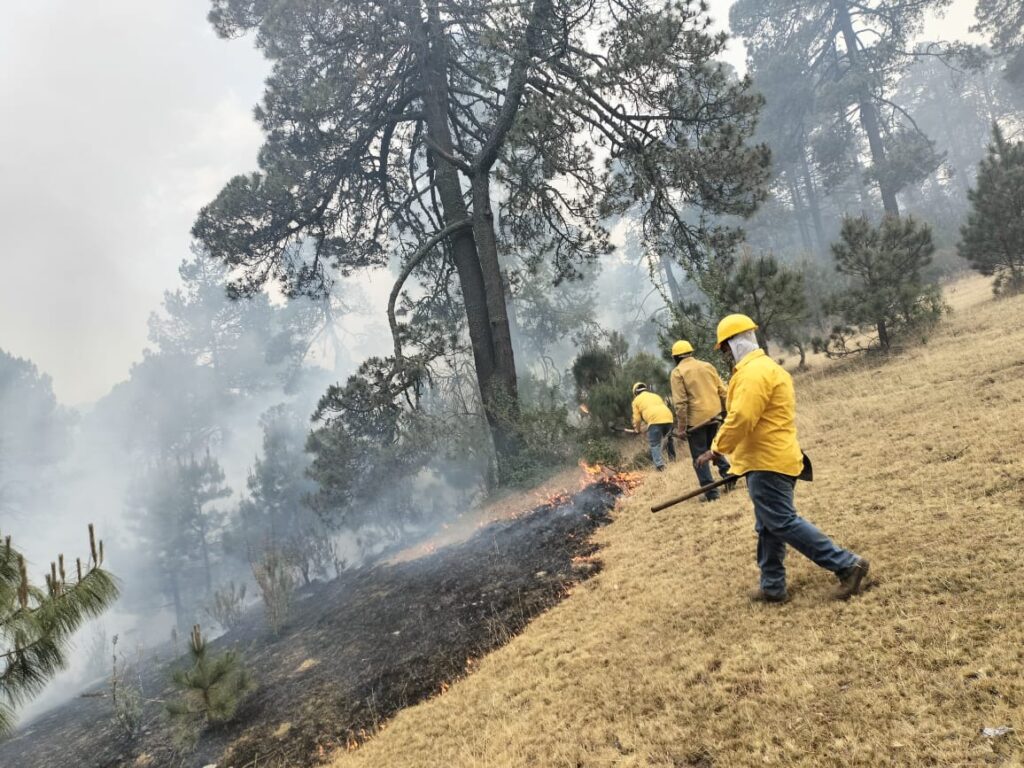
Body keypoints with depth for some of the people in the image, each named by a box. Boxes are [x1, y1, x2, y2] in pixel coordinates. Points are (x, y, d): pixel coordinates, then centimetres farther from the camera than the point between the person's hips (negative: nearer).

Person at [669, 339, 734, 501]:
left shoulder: (677, 372, -7)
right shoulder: (707, 366, 9)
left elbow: (680, 402, -14)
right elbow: (722, 391, 8)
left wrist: (681, 428, -11)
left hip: (696, 419, -5)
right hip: (714, 415, 5)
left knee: (699, 456, 5)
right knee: (713, 447, 26)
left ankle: (711, 492, 4)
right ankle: (727, 471, 9)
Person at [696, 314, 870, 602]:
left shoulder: (754, 371, -16)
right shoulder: (767, 367, 18)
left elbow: (741, 418, -26)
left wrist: (717, 450, -15)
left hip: (766, 463, -11)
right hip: (774, 459, 11)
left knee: (783, 523, -7)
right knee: (769, 527, 14)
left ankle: (847, 565, -3)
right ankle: (773, 587, 21)